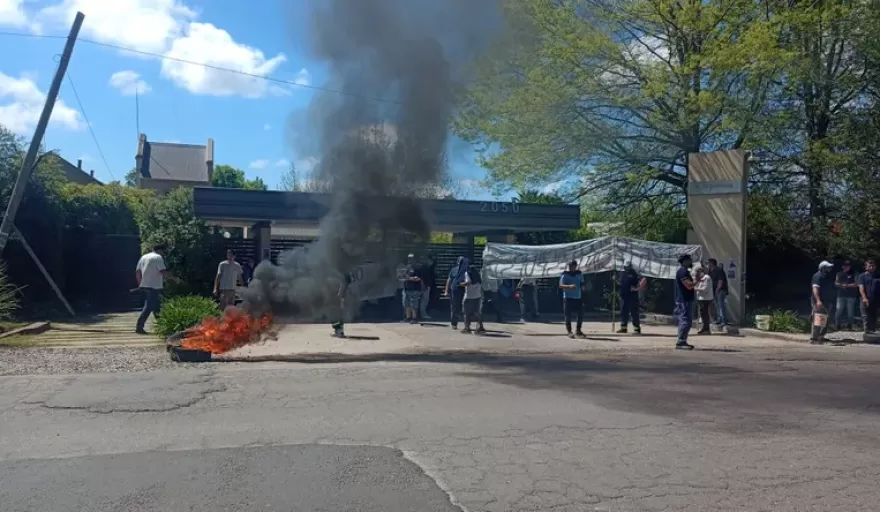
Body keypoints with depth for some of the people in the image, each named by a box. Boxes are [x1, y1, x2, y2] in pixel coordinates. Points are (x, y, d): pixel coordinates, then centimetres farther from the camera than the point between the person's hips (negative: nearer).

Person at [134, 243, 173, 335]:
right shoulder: (158, 257, -8)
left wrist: (140, 284, 22)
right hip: (154, 286, -9)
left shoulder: (144, 257, 16)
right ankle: (139, 327, -11)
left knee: (155, 306, 16)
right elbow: (164, 272, -16)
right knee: (149, 307, -8)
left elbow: (137, 272, 16)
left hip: (144, 286, 9)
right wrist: (174, 278, -5)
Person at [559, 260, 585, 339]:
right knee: (568, 315, -4)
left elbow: (582, 283, 22)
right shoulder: (565, 275, -4)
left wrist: (582, 285, -2)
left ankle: (578, 331, 20)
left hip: (578, 297, 5)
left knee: (580, 314, 5)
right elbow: (560, 285, -14)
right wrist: (569, 286, -31)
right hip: (568, 297, -5)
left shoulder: (579, 274, 11)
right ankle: (569, 332, 5)